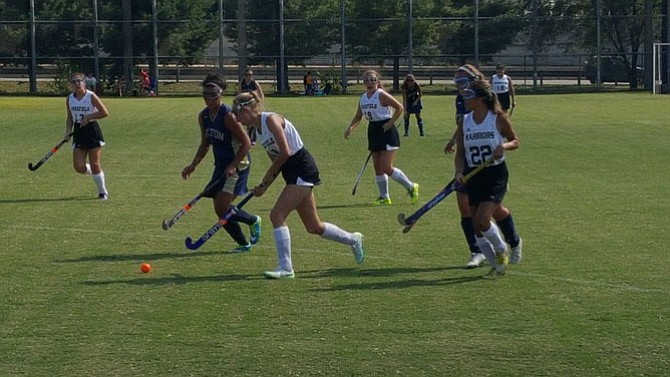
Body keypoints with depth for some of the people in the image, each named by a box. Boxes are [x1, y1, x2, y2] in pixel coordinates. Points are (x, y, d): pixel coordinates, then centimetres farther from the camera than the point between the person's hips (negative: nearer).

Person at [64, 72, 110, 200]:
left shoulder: (91, 96, -9)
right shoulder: (70, 99, 5)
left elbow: (105, 112, -11)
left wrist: (88, 117, -16)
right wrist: (67, 132, 1)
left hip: (92, 131, -4)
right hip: (78, 132, 4)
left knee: (94, 165, -4)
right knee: (79, 167, -6)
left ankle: (103, 192, 12)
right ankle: (96, 173, 27)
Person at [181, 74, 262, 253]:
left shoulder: (228, 116, -18)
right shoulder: (203, 116, 6)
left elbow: (246, 143, -17)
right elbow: (205, 144, 20)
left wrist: (233, 166, -22)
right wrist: (193, 165, 12)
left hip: (237, 165, -8)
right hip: (221, 165, 8)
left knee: (222, 207, -15)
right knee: (220, 211, 5)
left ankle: (253, 221, 11)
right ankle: (244, 243, 22)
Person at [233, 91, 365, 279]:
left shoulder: (270, 119, -15)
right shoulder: (257, 129, 12)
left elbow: (285, 152, -19)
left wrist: (266, 178, -9)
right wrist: (264, 186, 3)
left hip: (302, 170, -9)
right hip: (293, 173, 9)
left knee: (277, 214, -15)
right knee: (313, 227, 13)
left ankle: (285, 268, -11)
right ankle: (353, 239, 34)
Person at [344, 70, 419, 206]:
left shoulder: (381, 95, -13)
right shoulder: (363, 98, 9)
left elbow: (399, 108, -13)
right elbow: (358, 117, 16)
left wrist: (390, 123, -17)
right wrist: (350, 128, -1)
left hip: (387, 131, -8)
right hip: (373, 131, 8)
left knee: (386, 168, -10)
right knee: (377, 168, 8)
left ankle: (411, 187, 9)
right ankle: (384, 197, 18)